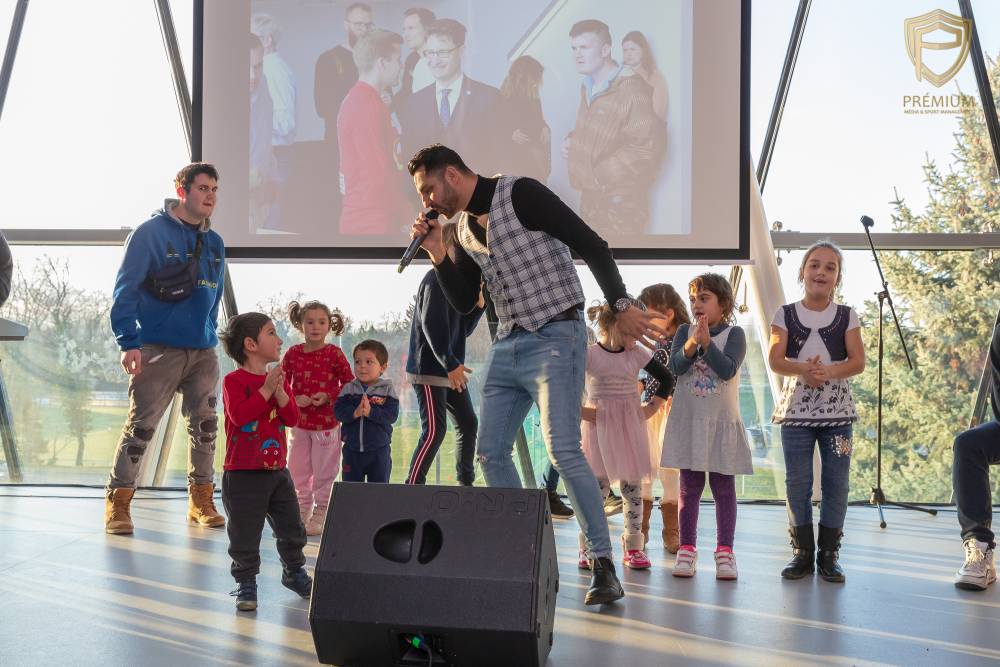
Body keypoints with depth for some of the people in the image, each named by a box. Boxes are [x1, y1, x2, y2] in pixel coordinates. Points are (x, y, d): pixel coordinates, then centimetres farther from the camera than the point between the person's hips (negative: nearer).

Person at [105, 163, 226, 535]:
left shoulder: (214, 243, 12)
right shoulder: (151, 233, -6)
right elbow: (125, 290, -10)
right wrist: (129, 343, -17)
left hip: (203, 352, 6)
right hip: (159, 351, -6)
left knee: (205, 426, 8)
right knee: (140, 426, -7)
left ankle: (201, 500, 19)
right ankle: (118, 502, 2)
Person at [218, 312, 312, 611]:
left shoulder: (279, 378, 9)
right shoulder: (234, 380, -10)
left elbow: (292, 419, 1)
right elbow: (239, 415, -25)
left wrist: (280, 392, -15)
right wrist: (266, 389, -22)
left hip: (277, 471, 6)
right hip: (243, 474, -6)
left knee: (291, 528, 15)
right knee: (245, 535, -1)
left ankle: (294, 572, 35)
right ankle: (246, 584, 13)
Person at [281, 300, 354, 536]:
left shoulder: (334, 353, -7)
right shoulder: (293, 353, 1)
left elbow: (349, 383, -2)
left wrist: (328, 397, -15)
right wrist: (294, 399, -13)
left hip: (327, 422, -3)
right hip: (299, 422, 3)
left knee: (324, 472, 5)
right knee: (297, 471, 11)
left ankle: (320, 515, 16)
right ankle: (302, 512, 25)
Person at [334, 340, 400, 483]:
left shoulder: (387, 390, -4)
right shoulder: (349, 389, 1)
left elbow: (392, 415, -14)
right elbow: (338, 411, -9)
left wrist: (370, 411, -27)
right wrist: (355, 412, -26)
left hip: (379, 451, -2)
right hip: (352, 450, 2)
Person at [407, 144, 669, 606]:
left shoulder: (519, 194, -9)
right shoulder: (463, 229, 14)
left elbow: (591, 245, -12)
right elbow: (463, 303, 16)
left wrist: (621, 305, -19)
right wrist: (436, 253, 3)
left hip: (554, 338, -8)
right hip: (507, 347, 8)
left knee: (563, 450, -16)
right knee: (491, 453, 6)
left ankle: (604, 565, -10)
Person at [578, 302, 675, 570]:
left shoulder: (637, 353, 4)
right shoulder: (589, 354, -7)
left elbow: (667, 379, 14)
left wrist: (652, 407, 5)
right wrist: (578, 410, -10)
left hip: (630, 424, 4)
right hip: (599, 424, -4)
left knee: (632, 483, 3)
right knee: (599, 483, -4)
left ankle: (633, 547, 10)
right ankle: (588, 548, 5)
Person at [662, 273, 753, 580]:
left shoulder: (734, 333, -2)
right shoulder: (684, 331, 5)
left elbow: (728, 370, -15)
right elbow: (675, 367, -8)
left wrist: (706, 343, -24)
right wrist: (692, 344, -24)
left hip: (722, 422, -2)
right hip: (688, 420, 2)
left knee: (723, 487, 3)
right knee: (689, 488, 5)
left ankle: (724, 551, 7)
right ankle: (687, 549, 11)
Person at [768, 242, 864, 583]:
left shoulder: (847, 316, 4)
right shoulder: (786, 315, 3)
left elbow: (858, 361, -3)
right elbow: (775, 360, -6)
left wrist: (829, 371, -22)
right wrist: (803, 370, -25)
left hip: (836, 409, 0)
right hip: (796, 408, 0)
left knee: (836, 482, 1)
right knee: (797, 482, 2)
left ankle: (828, 553, 10)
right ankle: (802, 551, 12)